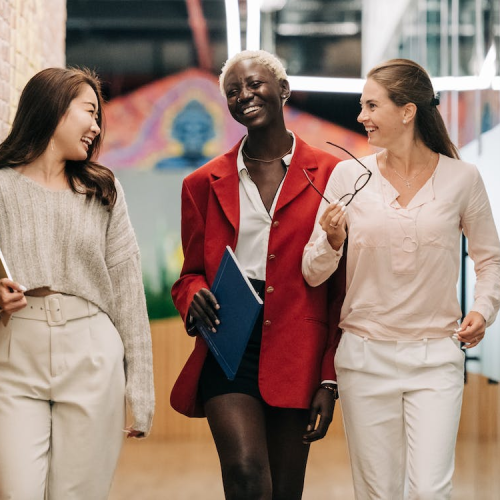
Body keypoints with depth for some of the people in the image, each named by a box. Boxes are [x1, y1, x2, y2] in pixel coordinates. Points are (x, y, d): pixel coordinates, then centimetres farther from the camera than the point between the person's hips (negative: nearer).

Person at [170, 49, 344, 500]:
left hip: (297, 351, 0)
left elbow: (342, 285, 4)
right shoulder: (205, 183, 11)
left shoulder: (330, 175, 4)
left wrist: (330, 379, -1)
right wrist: (194, 296, -7)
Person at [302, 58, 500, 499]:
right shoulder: (349, 176, 0)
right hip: (366, 355, 1)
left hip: (436, 356, -1)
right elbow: (312, 274, 3)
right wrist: (332, 241, -17)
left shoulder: (461, 178, -2)